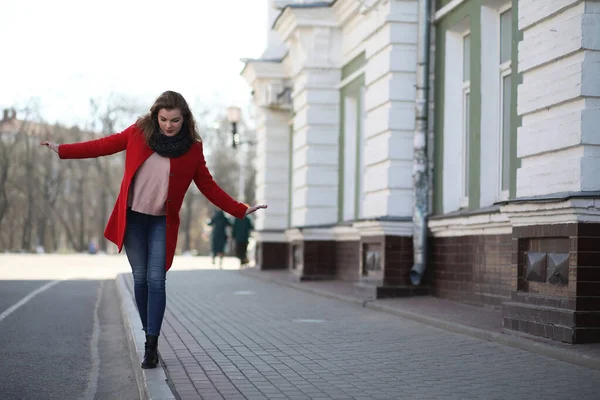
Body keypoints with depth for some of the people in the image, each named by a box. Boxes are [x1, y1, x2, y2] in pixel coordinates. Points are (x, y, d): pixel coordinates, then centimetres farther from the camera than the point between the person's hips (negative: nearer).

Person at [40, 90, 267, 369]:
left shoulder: (192, 148, -4)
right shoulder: (138, 133, -3)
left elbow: (208, 187, 3)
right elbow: (104, 146, 8)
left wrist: (241, 210, -2)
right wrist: (62, 150, 10)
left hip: (162, 223, -1)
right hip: (132, 219, 1)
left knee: (156, 281, -8)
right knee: (140, 279, 5)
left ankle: (152, 346, -5)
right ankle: (150, 335, 20)